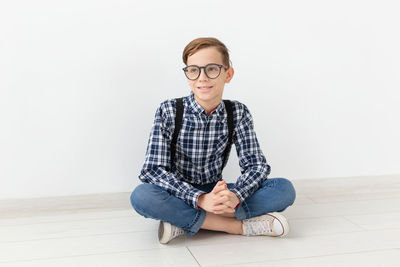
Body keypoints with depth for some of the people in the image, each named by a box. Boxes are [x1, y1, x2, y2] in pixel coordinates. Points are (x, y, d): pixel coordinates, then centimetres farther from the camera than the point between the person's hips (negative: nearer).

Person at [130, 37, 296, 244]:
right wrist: (201, 199, -33)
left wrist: (234, 196, -31)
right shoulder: (169, 111, -12)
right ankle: (238, 226, -25)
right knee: (141, 196, -35)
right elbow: (153, 170, -19)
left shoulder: (238, 113, -4)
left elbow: (256, 164, -8)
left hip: (215, 194, 3)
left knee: (285, 189, -18)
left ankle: (183, 221, -23)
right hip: (179, 195, -2)